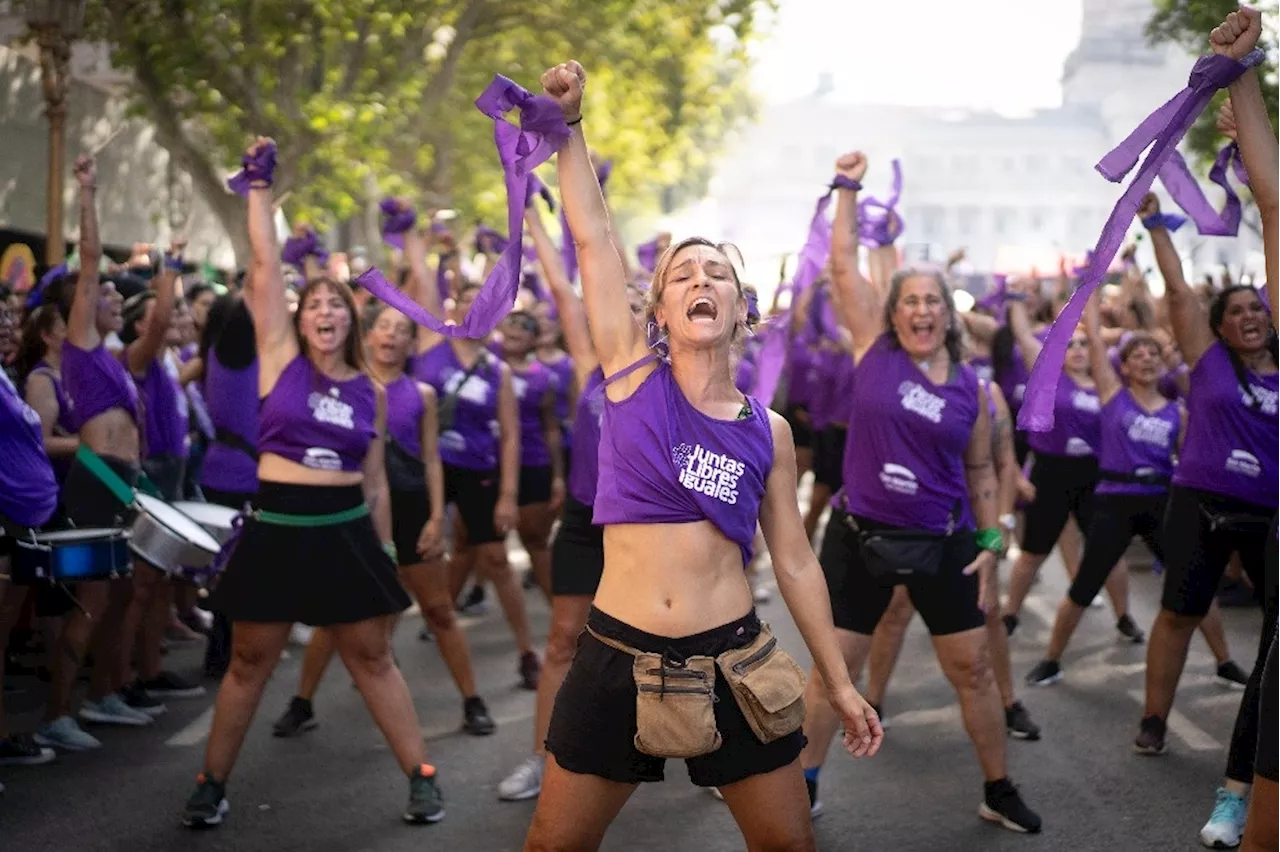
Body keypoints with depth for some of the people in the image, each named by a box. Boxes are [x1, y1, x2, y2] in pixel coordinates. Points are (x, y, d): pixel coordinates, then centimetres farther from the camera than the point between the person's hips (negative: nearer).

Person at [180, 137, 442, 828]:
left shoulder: (371, 392, 6)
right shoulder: (280, 359, 0)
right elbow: (264, 267, -6)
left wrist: (384, 550, 13)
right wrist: (260, 188, -8)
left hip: (348, 531, 2)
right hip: (276, 529, -1)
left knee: (372, 659, 8)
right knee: (249, 663, 8)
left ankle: (421, 776, 15)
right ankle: (211, 783, 21)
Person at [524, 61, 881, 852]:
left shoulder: (768, 430, 3)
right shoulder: (633, 374, -1)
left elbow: (796, 563, 8)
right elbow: (592, 236, -5)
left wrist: (841, 683, 8)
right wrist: (571, 124, -7)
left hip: (732, 661, 1)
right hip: (618, 658, -1)